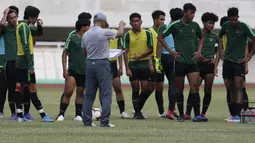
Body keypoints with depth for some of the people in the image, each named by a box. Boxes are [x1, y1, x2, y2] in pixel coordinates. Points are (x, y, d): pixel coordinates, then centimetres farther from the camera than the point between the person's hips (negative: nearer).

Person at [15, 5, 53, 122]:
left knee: (19, 87, 5)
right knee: (32, 88, -7)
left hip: (19, 62, 10)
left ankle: (20, 115, 5)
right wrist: (30, 65, -21)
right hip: (25, 61, -10)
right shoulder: (24, 27, -15)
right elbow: (26, 47, -20)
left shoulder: (21, 26, 15)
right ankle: (43, 115, -5)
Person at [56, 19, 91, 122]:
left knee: (80, 94, 9)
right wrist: (64, 69, -8)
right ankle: (61, 114, -7)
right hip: (72, 70, -5)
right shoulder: (72, 38, -5)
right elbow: (65, 53, -3)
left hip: (84, 71, 5)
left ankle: (78, 115, 17)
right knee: (68, 92, -13)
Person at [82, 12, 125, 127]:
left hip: (89, 63, 6)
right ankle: (104, 121, -7)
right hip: (102, 63, -6)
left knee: (89, 94, 11)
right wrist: (121, 25, 27)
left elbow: (84, 52, 14)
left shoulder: (86, 35, 7)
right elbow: (120, 34, 7)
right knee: (106, 94, -2)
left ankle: (87, 121, 11)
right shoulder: (105, 32, -10)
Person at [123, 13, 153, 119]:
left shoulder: (147, 33, 3)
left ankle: (138, 109, 17)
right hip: (132, 64, -1)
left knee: (145, 89, -1)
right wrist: (127, 68, -8)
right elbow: (126, 52, -1)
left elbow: (151, 49, 5)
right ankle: (137, 112, 7)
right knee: (135, 89, 0)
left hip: (144, 64, 1)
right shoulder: (128, 35, 0)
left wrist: (140, 56, -11)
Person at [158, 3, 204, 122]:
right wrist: (171, 51, -3)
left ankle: (197, 114, -10)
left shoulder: (195, 25, 6)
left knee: (194, 87, -9)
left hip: (192, 61, 3)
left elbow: (201, 37, 25)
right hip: (180, 61, -3)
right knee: (180, 89, 4)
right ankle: (181, 115, 13)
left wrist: (199, 51, 11)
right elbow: (161, 37, 1)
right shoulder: (175, 25, -6)